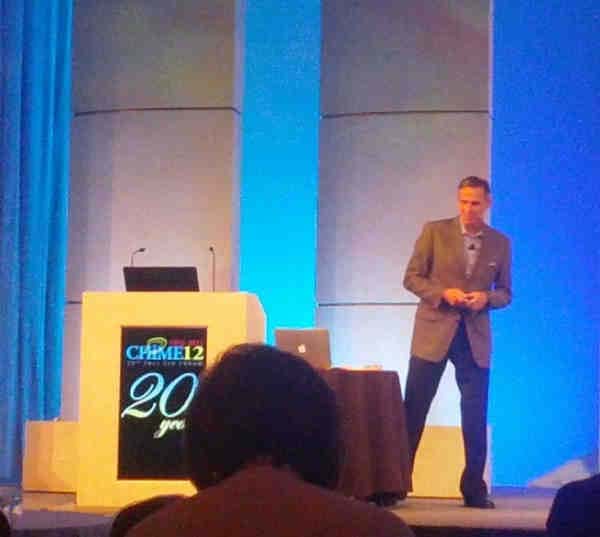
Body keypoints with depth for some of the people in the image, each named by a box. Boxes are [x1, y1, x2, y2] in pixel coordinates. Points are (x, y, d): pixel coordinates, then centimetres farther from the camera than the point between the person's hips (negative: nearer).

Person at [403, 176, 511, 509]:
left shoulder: (500, 243, 6)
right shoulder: (434, 231, 0)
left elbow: (505, 293, 10)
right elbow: (412, 277, 0)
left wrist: (486, 298, -12)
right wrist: (442, 293, -17)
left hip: (475, 337, 2)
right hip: (434, 331, -2)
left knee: (475, 417, 2)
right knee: (414, 410, 1)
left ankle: (474, 489, 11)